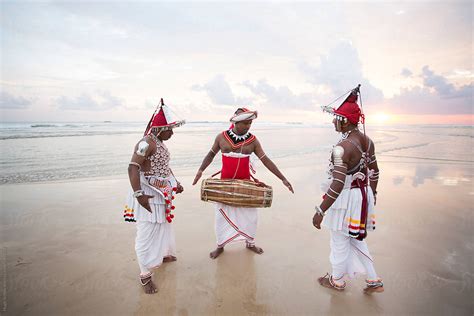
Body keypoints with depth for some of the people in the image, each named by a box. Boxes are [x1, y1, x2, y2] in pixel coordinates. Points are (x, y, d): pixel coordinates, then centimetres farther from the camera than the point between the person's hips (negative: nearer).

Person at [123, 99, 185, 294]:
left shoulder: (160, 143, 9)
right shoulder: (146, 143, -21)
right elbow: (132, 168, -29)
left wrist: (175, 183, 12)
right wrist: (138, 194, -34)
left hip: (162, 193, 10)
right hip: (148, 194, -10)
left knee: (164, 225, 26)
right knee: (147, 233, -2)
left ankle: (162, 255, 50)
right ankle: (145, 276, 13)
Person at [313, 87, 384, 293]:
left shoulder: (343, 146, -25)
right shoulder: (367, 141, 2)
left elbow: (338, 183, -30)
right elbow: (374, 172, 13)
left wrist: (320, 211, -26)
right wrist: (372, 194, 27)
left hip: (346, 198, -8)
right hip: (363, 195, 9)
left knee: (340, 243, 13)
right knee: (356, 239, 26)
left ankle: (337, 281, 35)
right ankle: (374, 281, 34)